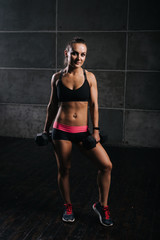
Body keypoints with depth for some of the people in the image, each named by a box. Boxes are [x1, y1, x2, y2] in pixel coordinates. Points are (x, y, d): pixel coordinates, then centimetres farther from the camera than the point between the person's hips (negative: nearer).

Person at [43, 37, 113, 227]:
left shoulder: (89, 77, 1)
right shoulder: (57, 77, 3)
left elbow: (94, 105, -1)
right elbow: (52, 105, 11)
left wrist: (95, 130, -8)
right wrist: (46, 129, 14)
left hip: (83, 131, 0)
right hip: (61, 130, 0)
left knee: (106, 165, -8)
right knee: (63, 170, 8)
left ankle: (102, 206, 12)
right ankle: (68, 206, 31)